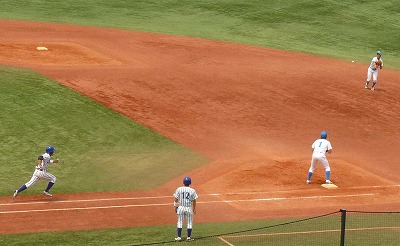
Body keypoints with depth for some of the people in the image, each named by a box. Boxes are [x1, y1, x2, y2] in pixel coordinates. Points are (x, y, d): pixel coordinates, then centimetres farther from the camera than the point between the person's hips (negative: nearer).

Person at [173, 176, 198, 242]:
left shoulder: (179, 189, -4)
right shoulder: (192, 190, -6)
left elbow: (176, 199, -2)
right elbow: (194, 201, -1)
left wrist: (176, 207, 9)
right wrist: (194, 209, 10)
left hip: (181, 207, 1)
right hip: (189, 208, -1)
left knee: (180, 222, 8)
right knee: (189, 223, 9)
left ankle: (179, 237, 6)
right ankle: (188, 237, 11)